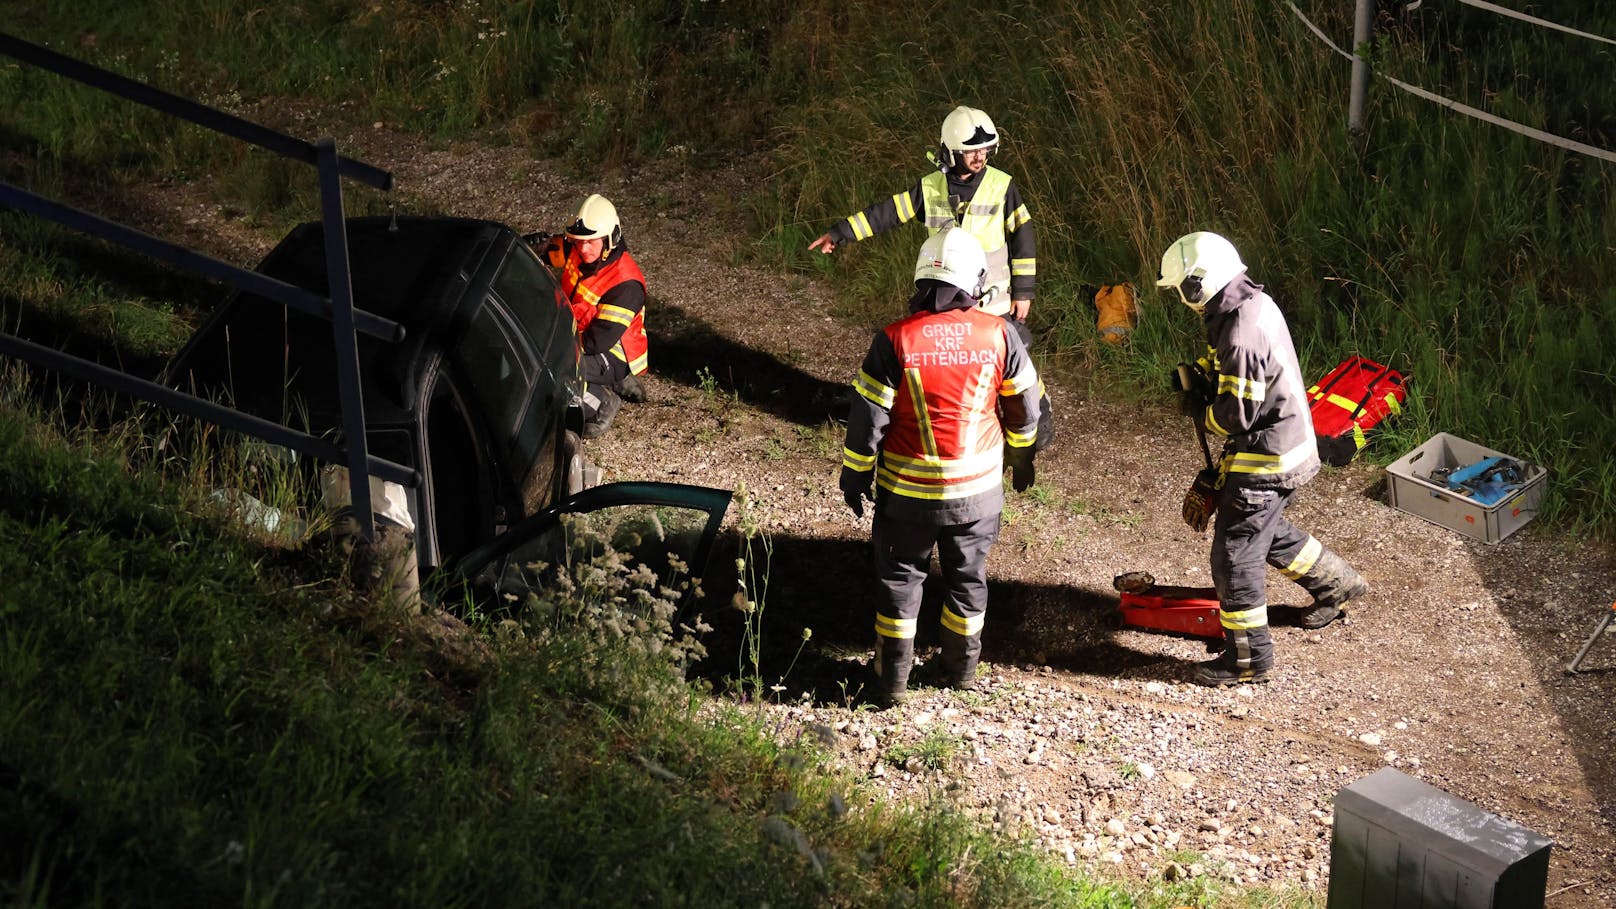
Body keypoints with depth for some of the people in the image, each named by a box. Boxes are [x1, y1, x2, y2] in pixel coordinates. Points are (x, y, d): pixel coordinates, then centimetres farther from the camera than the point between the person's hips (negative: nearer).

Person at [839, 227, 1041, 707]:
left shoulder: (895, 341, -18)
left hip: (908, 489, -2)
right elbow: (1024, 406, 3)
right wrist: (1022, 457, 21)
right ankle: (962, 666, 34)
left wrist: (854, 476, 3)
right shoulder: (999, 335, -10)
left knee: (900, 577, 14)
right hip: (978, 487, 2)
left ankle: (893, 678, 19)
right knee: (967, 576, 20)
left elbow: (867, 419, -12)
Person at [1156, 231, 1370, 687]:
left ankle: (1248, 659, 10)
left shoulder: (1242, 333, -29)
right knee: (1267, 531, 30)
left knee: (1234, 554, 0)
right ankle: (1336, 584, 46)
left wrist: (1197, 409, -8)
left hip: (1265, 460, -10)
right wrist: (1197, 383, 0)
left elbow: (1238, 414, -26)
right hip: (1288, 441, 10)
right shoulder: (1253, 304, 3)